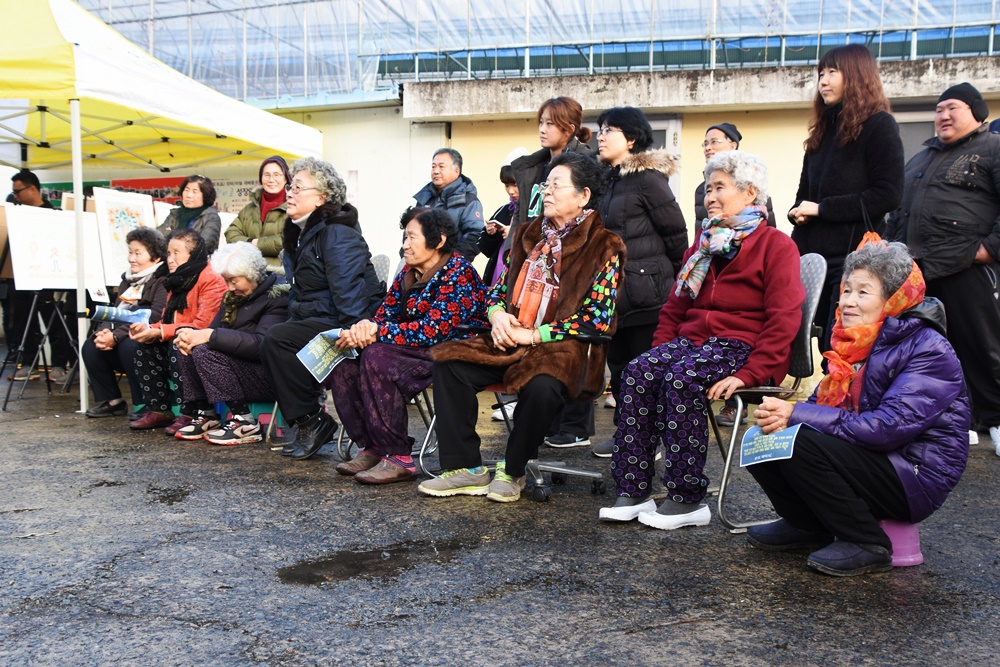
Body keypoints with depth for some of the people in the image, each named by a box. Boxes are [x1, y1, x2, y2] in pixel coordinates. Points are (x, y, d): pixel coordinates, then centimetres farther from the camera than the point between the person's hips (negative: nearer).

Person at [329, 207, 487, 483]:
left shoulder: (458, 273, -14)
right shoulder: (409, 273, 12)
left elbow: (433, 330, -23)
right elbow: (385, 314, 9)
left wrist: (375, 334, -23)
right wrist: (367, 326, -17)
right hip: (420, 352, 9)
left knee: (377, 357, -28)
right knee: (345, 364, -8)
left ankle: (398, 458, -23)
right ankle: (371, 447, -2)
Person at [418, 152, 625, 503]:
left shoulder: (603, 247, -3)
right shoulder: (529, 235, 17)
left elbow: (598, 318, -10)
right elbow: (500, 287, 22)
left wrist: (534, 334, -14)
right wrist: (497, 314, -3)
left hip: (564, 346, -6)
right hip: (510, 340, 6)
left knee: (541, 385, -38)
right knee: (449, 362, -16)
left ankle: (512, 472, -10)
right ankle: (466, 468, -11)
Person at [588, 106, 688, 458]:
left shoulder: (647, 179, -10)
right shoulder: (612, 181, 16)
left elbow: (676, 232, -10)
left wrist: (676, 281, -1)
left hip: (646, 293, -9)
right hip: (617, 294, 9)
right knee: (618, 365, 14)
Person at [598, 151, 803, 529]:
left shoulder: (776, 246, 0)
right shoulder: (702, 246, 23)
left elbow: (784, 320, -11)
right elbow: (674, 308, 24)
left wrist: (749, 373, -21)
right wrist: (661, 350, 5)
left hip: (742, 346, -6)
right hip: (692, 339, 6)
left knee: (681, 379, -34)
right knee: (637, 372, -23)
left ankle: (688, 501, -25)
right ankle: (633, 493, -24)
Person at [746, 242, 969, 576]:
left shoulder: (929, 351, -18)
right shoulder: (854, 342, 7)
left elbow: (890, 426, -29)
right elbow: (822, 402, 4)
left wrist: (797, 415, -27)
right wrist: (781, 416, -20)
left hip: (915, 479, -7)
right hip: (866, 458, 8)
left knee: (801, 444, -28)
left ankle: (867, 544, -9)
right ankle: (809, 525, 17)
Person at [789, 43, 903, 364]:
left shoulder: (879, 125, -2)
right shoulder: (823, 130, 19)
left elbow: (887, 194, -12)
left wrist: (821, 208, -12)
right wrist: (800, 212, 0)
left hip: (853, 254, -7)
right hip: (814, 252, 7)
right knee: (827, 348, 8)